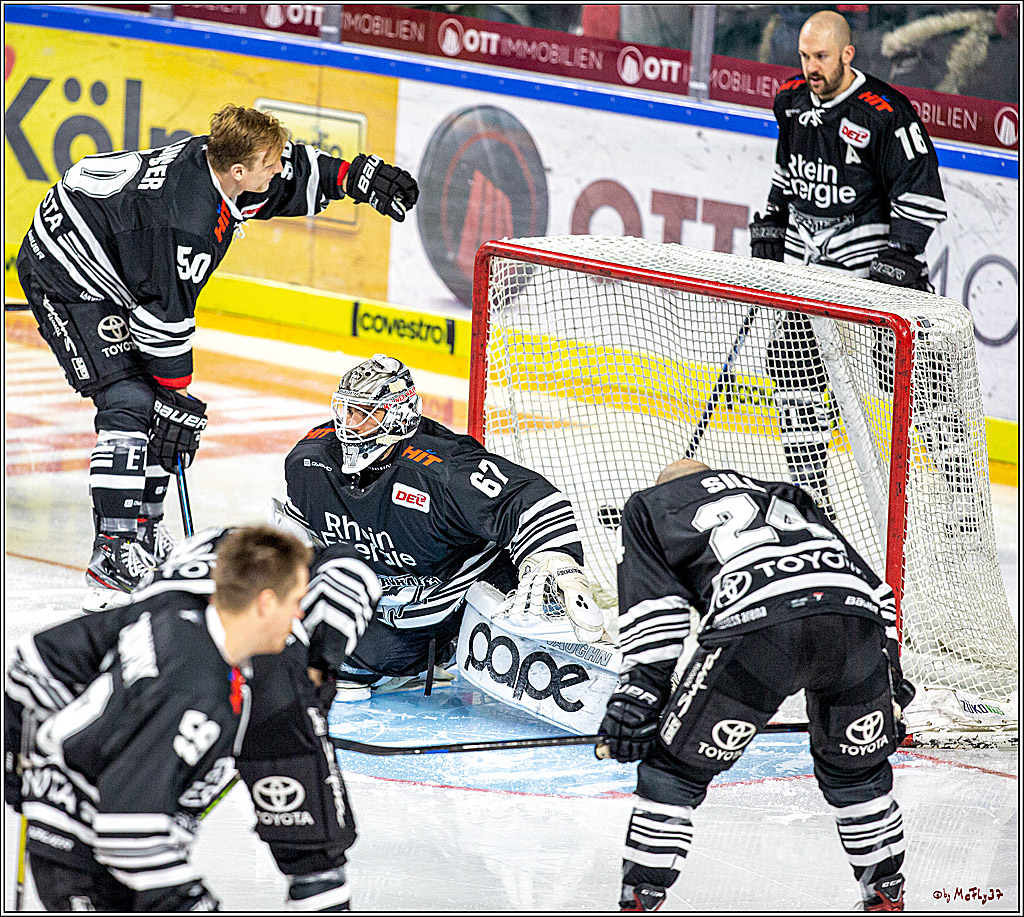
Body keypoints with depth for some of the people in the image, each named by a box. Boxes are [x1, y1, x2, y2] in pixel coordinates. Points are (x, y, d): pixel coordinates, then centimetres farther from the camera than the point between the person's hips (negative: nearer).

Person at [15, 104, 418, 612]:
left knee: (161, 402, 10)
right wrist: (176, 398, -18)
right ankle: (114, 559, -20)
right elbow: (165, 314, -27)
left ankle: (144, 534, 20)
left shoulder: (215, 158, -9)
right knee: (130, 404, -18)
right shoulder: (190, 222, -34)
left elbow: (297, 173, 12)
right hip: (63, 278, -10)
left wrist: (360, 175, 2)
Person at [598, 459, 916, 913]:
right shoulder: (783, 496, 43)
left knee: (676, 767, 11)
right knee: (855, 767, 28)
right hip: (858, 616, 4)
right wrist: (890, 685, 39)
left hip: (758, 624, -4)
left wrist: (640, 689, 12)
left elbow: (653, 604, 15)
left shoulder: (648, 505, 32)